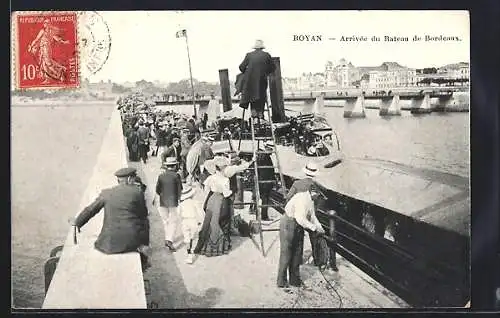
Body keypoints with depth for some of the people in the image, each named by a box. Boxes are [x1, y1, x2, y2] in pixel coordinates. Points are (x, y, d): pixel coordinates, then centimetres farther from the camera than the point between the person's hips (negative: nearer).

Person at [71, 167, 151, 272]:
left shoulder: (106, 193, 5)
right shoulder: (138, 192, -1)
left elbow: (90, 210, 15)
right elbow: (144, 214, 8)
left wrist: (77, 222, 34)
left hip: (112, 242, 2)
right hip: (133, 239, -2)